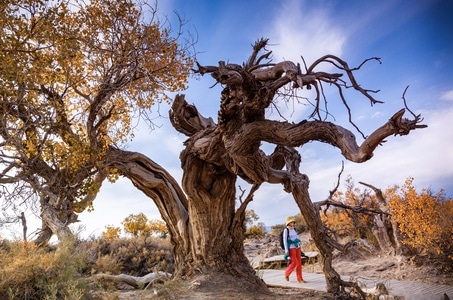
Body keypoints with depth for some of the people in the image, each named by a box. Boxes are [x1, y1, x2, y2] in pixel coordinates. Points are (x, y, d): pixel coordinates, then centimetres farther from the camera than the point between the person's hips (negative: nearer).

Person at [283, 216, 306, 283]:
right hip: (291, 248, -6)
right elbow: (285, 240, -10)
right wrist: (286, 250, -14)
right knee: (294, 263, -6)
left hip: (297, 248, 6)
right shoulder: (286, 230, -8)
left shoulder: (294, 230, 11)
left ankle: (299, 278, 10)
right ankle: (287, 273, 19)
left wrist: (300, 249, 15)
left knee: (299, 263, 3)